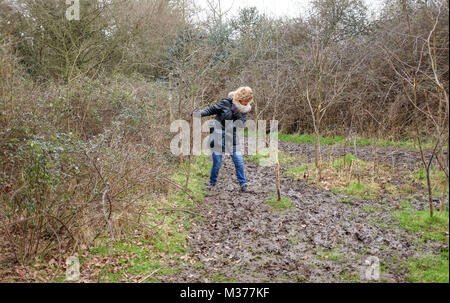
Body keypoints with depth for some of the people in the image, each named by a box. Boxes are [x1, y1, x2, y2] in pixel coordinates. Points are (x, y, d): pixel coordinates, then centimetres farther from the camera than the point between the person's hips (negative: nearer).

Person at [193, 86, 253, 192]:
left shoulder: (244, 110, 1)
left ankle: (243, 185, 10)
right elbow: (212, 109, -6)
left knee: (239, 161, -1)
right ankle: (212, 183, 22)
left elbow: (241, 124, -5)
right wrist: (200, 113, -21)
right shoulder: (226, 103, -12)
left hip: (232, 137, 4)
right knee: (217, 162, 0)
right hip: (218, 135, -4)